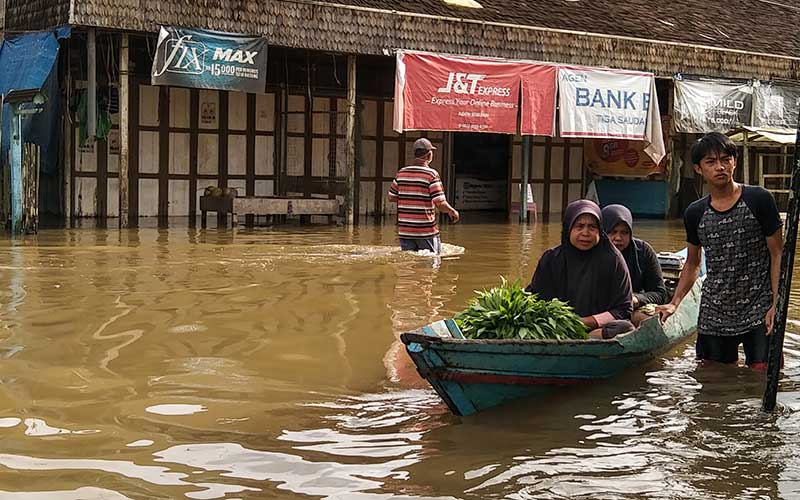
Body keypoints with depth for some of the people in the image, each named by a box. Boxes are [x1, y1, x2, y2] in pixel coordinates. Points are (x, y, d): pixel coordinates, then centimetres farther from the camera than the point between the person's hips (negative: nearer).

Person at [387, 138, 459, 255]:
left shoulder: (401, 173, 4)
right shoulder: (432, 174, -10)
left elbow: (391, 197, 13)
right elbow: (440, 204, -14)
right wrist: (453, 212, 4)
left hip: (405, 231, 4)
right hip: (426, 232, -4)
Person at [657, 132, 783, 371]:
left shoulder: (759, 200, -4)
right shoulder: (695, 213, 7)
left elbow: (777, 254, -3)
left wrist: (776, 304, -11)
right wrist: (674, 303, 8)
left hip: (759, 311, -4)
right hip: (714, 314, 4)